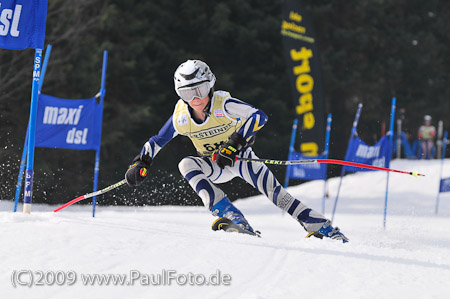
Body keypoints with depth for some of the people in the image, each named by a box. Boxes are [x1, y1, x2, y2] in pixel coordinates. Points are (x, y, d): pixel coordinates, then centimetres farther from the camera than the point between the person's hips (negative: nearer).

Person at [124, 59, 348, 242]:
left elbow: (259, 117, -36)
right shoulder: (181, 117, -15)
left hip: (240, 157, -3)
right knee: (186, 165, -26)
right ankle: (233, 218, -33)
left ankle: (323, 228, -11)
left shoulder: (223, 104, -26)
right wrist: (141, 162, -10)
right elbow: (158, 140, 1)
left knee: (273, 192, -19)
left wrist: (234, 144, -41)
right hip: (215, 166, 3)